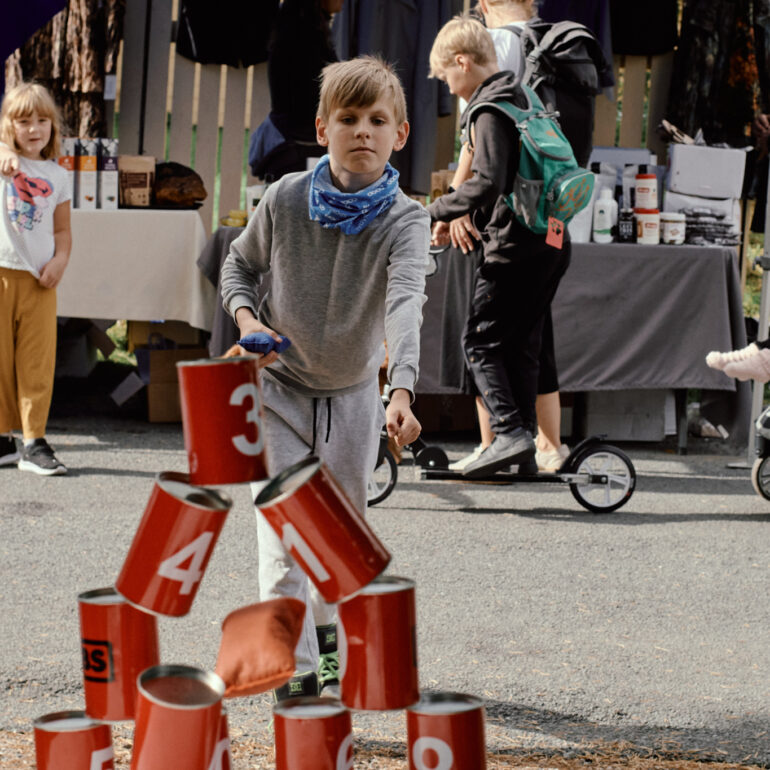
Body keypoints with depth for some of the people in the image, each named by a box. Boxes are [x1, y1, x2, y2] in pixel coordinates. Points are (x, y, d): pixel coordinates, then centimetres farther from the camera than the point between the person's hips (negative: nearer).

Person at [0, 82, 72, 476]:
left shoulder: (56, 175, 12)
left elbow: (62, 229, 15)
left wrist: (59, 261, -3)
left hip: (38, 280, 2)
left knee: (37, 362, -2)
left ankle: (34, 442, -1)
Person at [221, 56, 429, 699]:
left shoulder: (405, 219, -21)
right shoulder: (286, 199, -16)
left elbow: (406, 302, -39)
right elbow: (240, 264, 4)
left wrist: (402, 390, -54)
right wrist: (247, 318, -17)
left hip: (354, 392, 1)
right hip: (279, 386, -1)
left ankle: (325, 624, 42)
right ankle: (295, 667, -12)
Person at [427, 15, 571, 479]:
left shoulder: (488, 111, -12)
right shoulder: (523, 99, 17)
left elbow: (488, 182, -23)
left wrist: (439, 212, -12)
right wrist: (463, 215, 22)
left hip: (514, 246, -9)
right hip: (551, 244, 9)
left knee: (481, 341, -4)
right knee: (523, 344, 12)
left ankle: (509, 432, -16)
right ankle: (525, 449, 11)